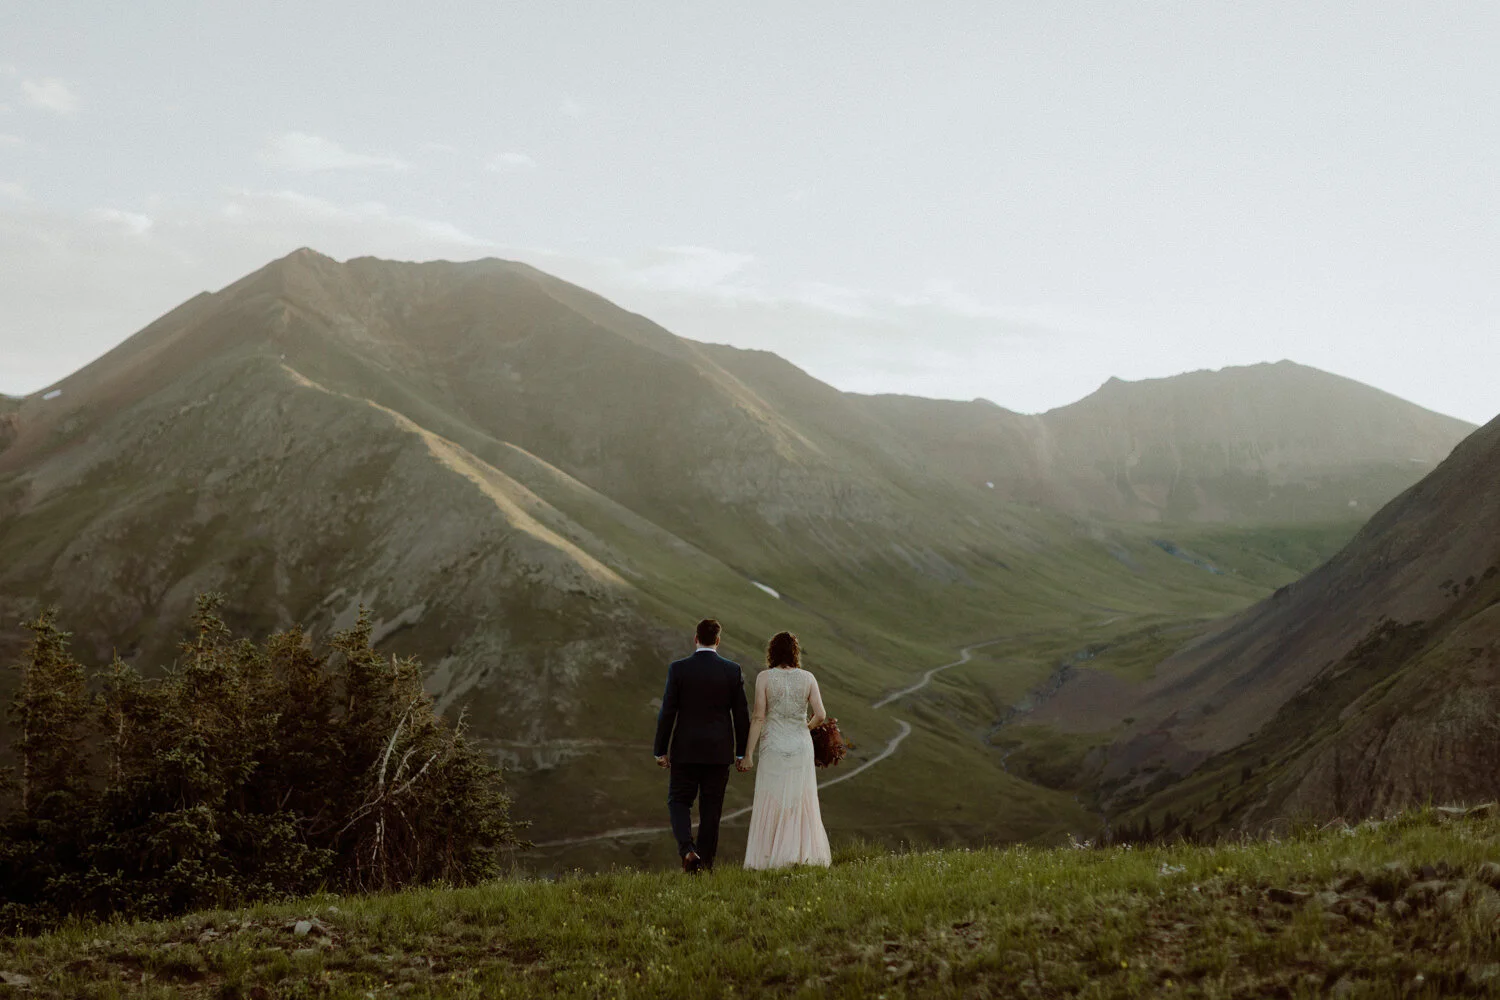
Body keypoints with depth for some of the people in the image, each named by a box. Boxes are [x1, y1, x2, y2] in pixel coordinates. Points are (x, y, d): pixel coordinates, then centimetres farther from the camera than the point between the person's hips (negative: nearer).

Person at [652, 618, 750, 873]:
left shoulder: (678, 669, -7)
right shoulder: (733, 671, -2)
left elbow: (667, 712, -7)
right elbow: (741, 714, 0)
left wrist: (661, 750, 1)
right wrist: (741, 752, 9)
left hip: (686, 749, -1)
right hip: (719, 751, 1)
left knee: (679, 801, 10)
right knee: (711, 807, 10)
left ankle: (688, 849, -12)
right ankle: (705, 861, 12)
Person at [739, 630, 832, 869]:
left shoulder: (764, 678, -6)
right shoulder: (808, 678, 0)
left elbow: (758, 717, -9)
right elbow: (821, 715, -4)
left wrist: (749, 754, -6)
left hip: (773, 746, -2)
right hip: (801, 746, 2)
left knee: (770, 805, 5)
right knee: (801, 803, 10)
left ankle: (770, 858, 4)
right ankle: (806, 855, 9)